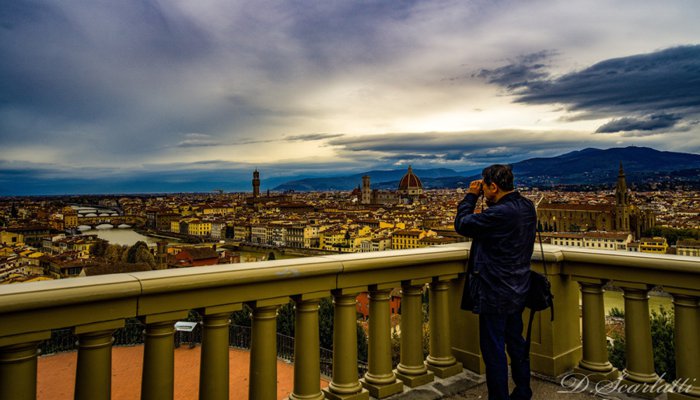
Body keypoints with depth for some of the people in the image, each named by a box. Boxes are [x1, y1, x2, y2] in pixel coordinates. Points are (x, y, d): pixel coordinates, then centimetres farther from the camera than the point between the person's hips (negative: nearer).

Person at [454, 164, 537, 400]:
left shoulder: (499, 214, -26)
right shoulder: (527, 207, 1)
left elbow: (461, 224, -15)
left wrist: (471, 196, -4)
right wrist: (484, 198, 5)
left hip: (494, 295, -9)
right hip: (517, 292, 9)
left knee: (493, 351, 5)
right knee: (516, 344, 22)